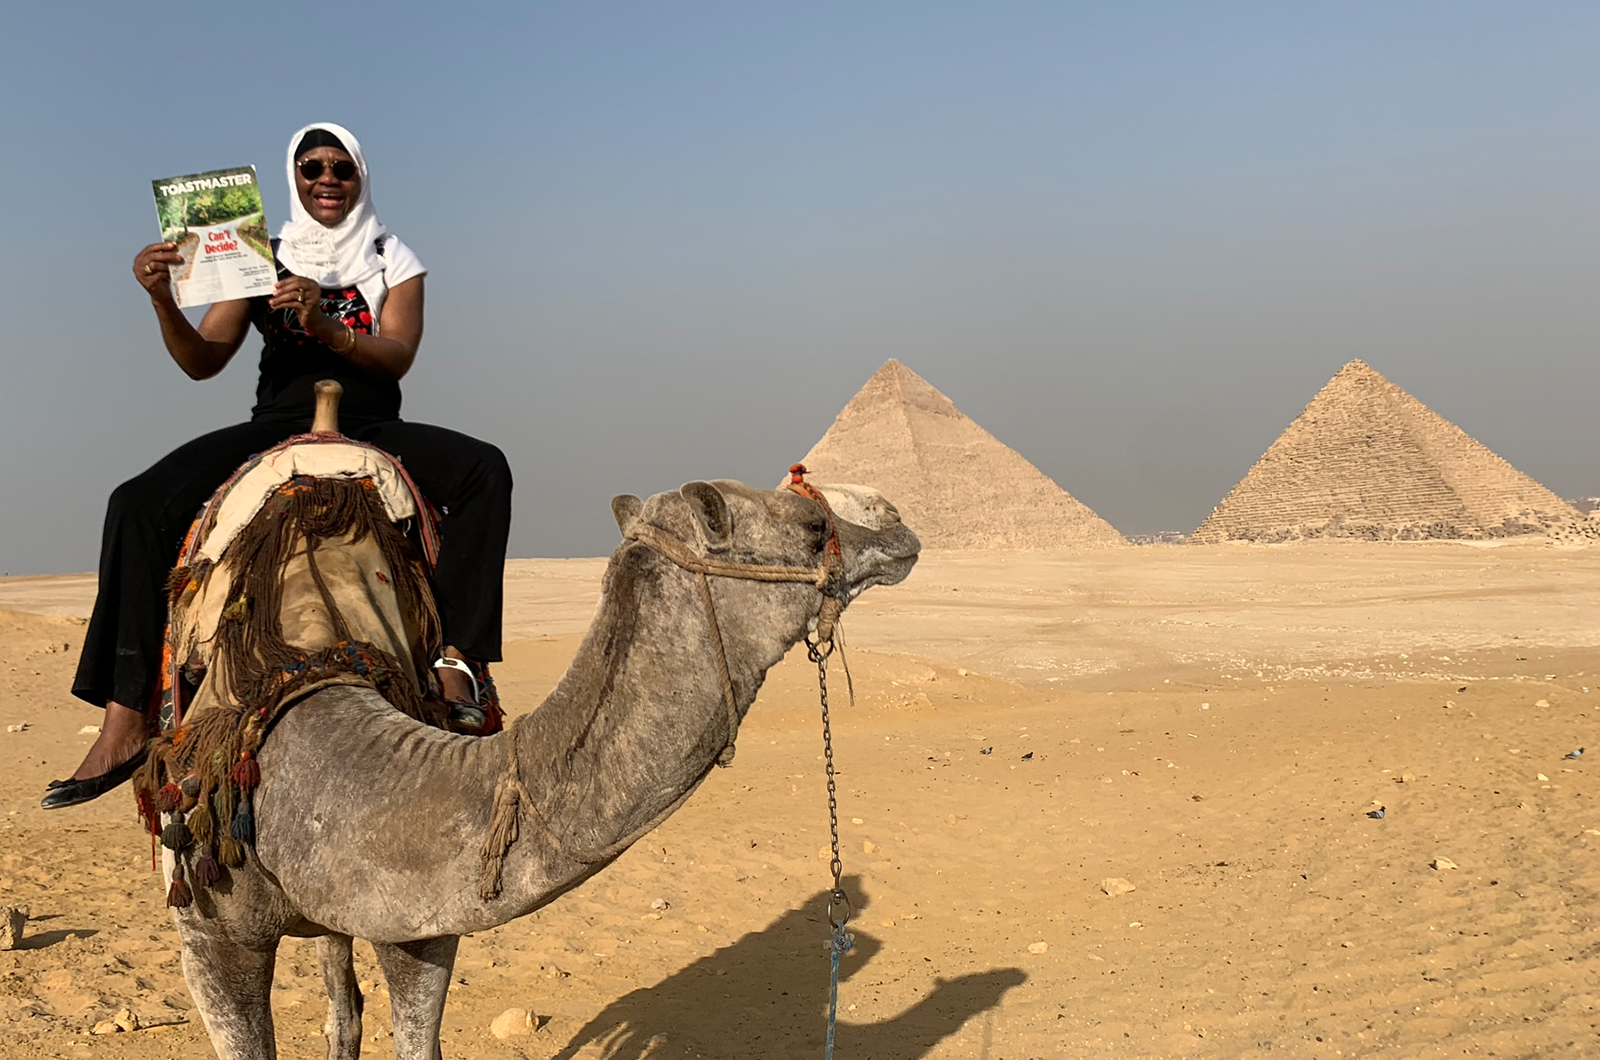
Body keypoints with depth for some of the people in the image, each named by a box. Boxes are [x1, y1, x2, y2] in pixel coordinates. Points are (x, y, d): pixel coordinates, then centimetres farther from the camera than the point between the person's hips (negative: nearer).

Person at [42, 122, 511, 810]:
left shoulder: (393, 260, 8)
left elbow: (398, 356, -8)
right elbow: (202, 360, 3)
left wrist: (325, 325, -27)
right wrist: (163, 300, -17)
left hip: (371, 430, 0)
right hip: (276, 427, 1)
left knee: (484, 468, -30)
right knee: (140, 503, -24)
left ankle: (457, 659, -36)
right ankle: (126, 722, -28)